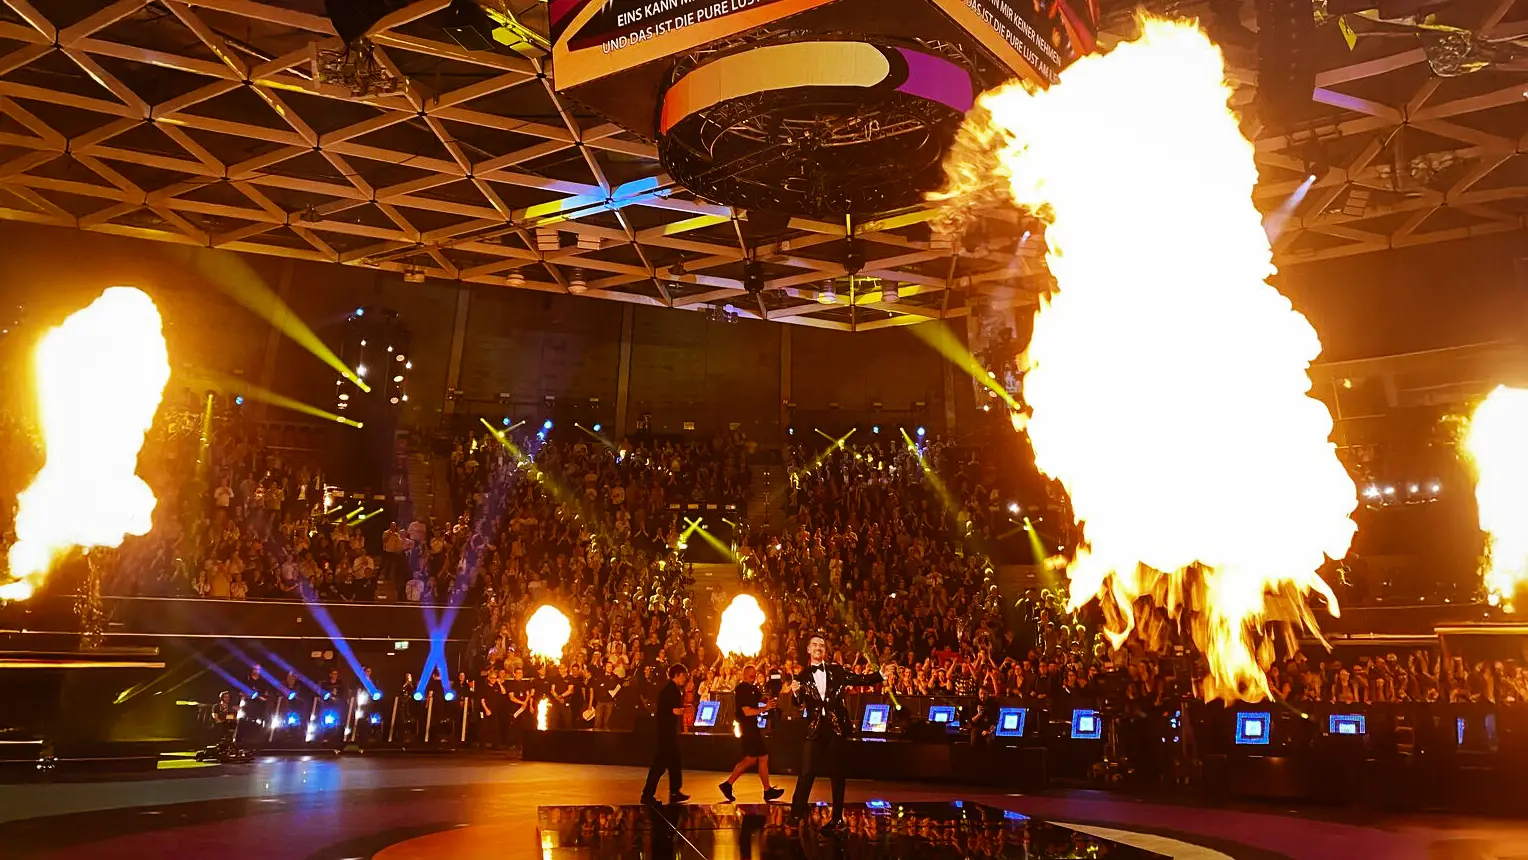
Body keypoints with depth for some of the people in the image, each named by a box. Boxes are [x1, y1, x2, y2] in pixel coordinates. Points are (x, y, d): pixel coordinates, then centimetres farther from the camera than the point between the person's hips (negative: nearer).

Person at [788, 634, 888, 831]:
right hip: (815, 728, -1)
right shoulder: (803, 676, 5)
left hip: (836, 726, 1)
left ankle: (837, 818, 14)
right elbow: (800, 705, -1)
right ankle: (796, 814, 6)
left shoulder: (836, 670, 7)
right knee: (807, 772, -4)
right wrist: (795, 693, -22)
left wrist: (881, 675, -13)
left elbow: (860, 679, 0)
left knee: (837, 773, 5)